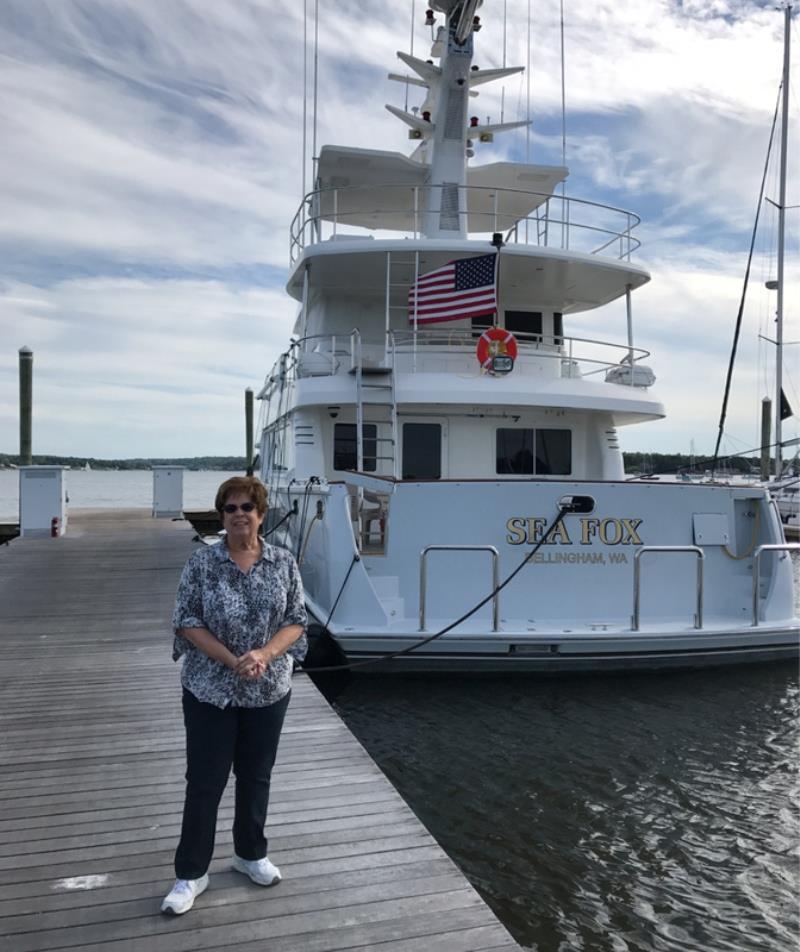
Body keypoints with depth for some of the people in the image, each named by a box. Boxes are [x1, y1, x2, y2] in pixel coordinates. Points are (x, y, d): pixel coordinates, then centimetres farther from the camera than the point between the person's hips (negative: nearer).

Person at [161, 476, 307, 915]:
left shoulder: (284, 563, -3)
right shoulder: (201, 562, -8)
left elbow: (296, 621, -1)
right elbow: (187, 621, -9)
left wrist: (264, 654, -19)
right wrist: (232, 660, -19)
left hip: (269, 691, 2)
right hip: (209, 690, -2)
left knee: (256, 776, 16)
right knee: (204, 781, 5)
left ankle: (251, 854, 36)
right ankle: (191, 873, 21)